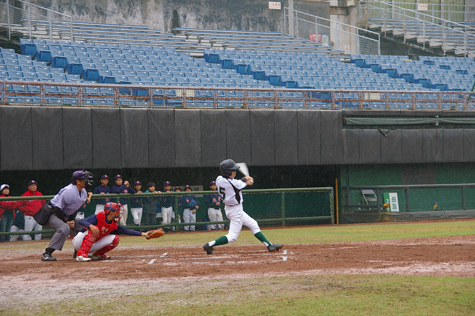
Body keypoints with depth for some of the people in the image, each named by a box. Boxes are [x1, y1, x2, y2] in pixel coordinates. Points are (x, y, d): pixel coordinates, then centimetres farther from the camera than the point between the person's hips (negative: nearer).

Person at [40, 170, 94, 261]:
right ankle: (47, 254, -34)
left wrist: (72, 220, -4)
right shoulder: (68, 191, -27)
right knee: (64, 228, -36)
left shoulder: (84, 192, 1)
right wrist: (66, 222, -21)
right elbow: (57, 209, -26)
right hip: (53, 214, -9)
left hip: (66, 216, 9)